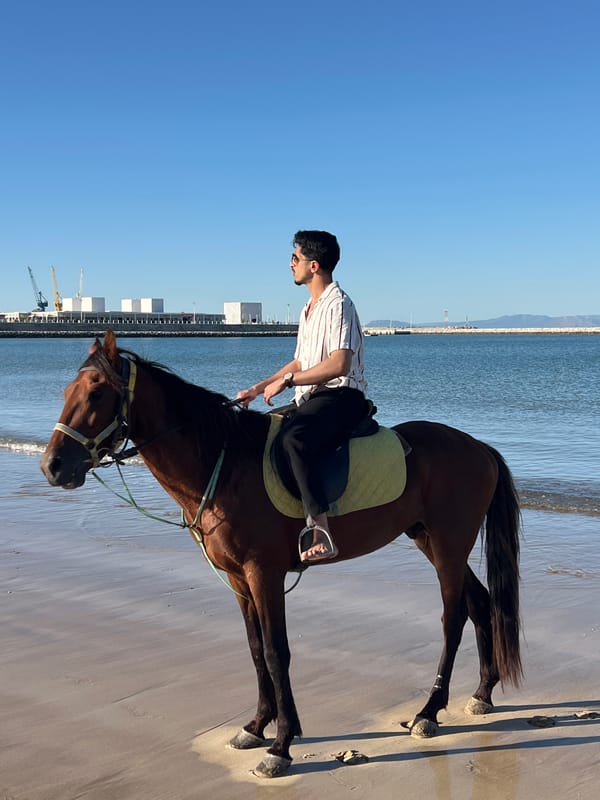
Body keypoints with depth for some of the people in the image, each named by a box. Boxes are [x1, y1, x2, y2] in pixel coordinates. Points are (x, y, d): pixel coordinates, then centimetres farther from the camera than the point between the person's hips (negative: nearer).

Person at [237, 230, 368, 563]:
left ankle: (320, 530, -41)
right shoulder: (310, 309, 22)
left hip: (341, 396, -10)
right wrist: (258, 388, 19)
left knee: (293, 437, -37)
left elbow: (339, 363, -22)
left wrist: (286, 381, -19)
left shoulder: (338, 304, -10)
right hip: (311, 398, 10)